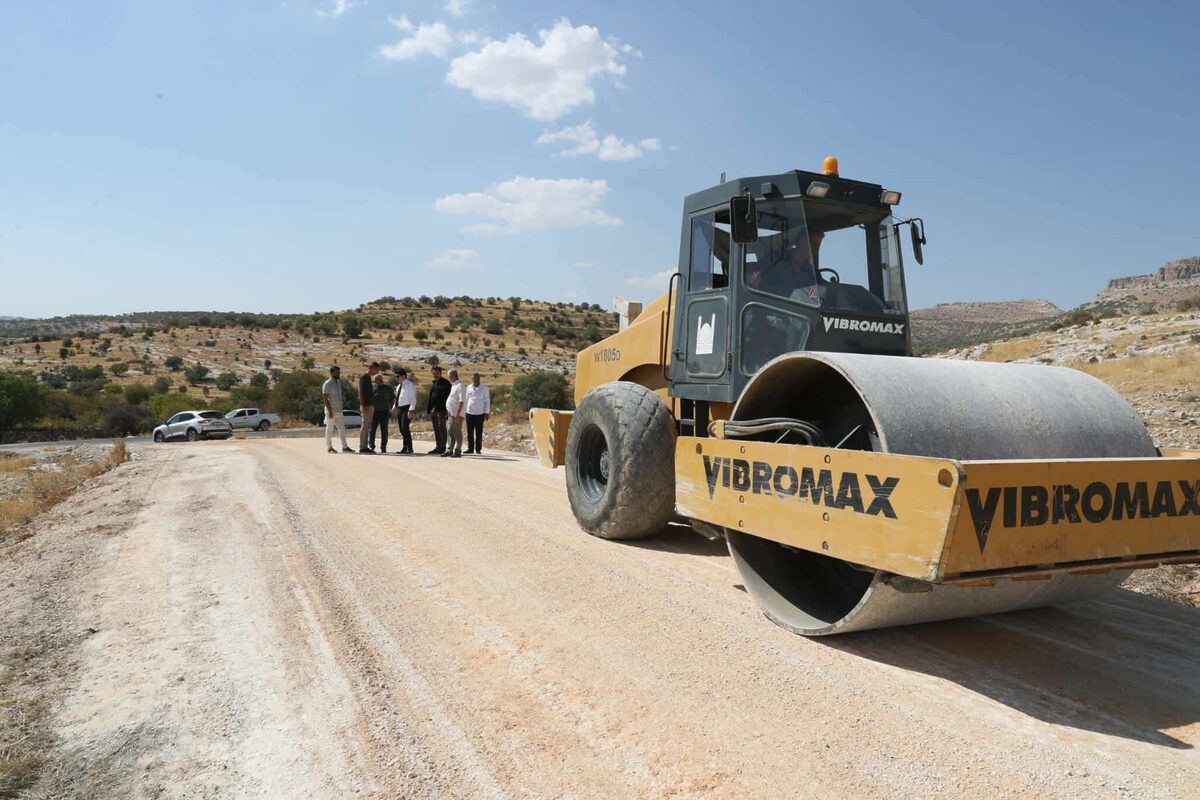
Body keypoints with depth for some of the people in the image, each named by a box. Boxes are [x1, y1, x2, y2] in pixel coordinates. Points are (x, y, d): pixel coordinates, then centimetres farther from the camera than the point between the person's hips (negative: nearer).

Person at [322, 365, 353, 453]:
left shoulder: (339, 382, 14)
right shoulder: (327, 384, -11)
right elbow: (325, 398, -17)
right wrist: (330, 411, -22)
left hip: (339, 411, 8)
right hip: (331, 411, -8)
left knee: (342, 429, 5)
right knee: (329, 429, 0)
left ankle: (344, 447, 7)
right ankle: (329, 447, 8)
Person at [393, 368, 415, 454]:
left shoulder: (410, 385, -7)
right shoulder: (399, 386, 19)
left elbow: (413, 398, -13)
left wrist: (410, 411, -20)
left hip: (406, 408, -8)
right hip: (399, 408, 8)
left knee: (405, 428, -15)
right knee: (401, 429, 8)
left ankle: (409, 448, -11)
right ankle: (405, 447, 15)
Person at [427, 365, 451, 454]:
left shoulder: (445, 383, -6)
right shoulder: (433, 384, 17)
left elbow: (448, 397, -12)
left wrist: (447, 410, -19)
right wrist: (429, 410, 17)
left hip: (441, 410, -8)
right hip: (433, 410, 8)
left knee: (442, 428, -6)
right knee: (436, 429, 10)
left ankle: (443, 447, -2)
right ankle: (437, 446, 16)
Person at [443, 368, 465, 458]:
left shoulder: (459, 386, -15)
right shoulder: (454, 385, 16)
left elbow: (461, 401, -21)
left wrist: (458, 414, -24)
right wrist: (448, 410, 20)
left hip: (457, 414, -10)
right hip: (452, 413, 10)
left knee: (457, 432, -4)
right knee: (451, 432, 12)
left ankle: (458, 452, 1)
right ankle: (450, 450, 19)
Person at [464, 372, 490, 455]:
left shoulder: (484, 388, -1)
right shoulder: (469, 388, 8)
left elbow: (487, 401, -1)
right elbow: (466, 400, 15)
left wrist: (486, 412, -5)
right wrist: (463, 411, 12)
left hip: (480, 414, -3)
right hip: (469, 413, 3)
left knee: (479, 433, 0)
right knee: (470, 432, 5)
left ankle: (478, 449, 8)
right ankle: (470, 449, 12)